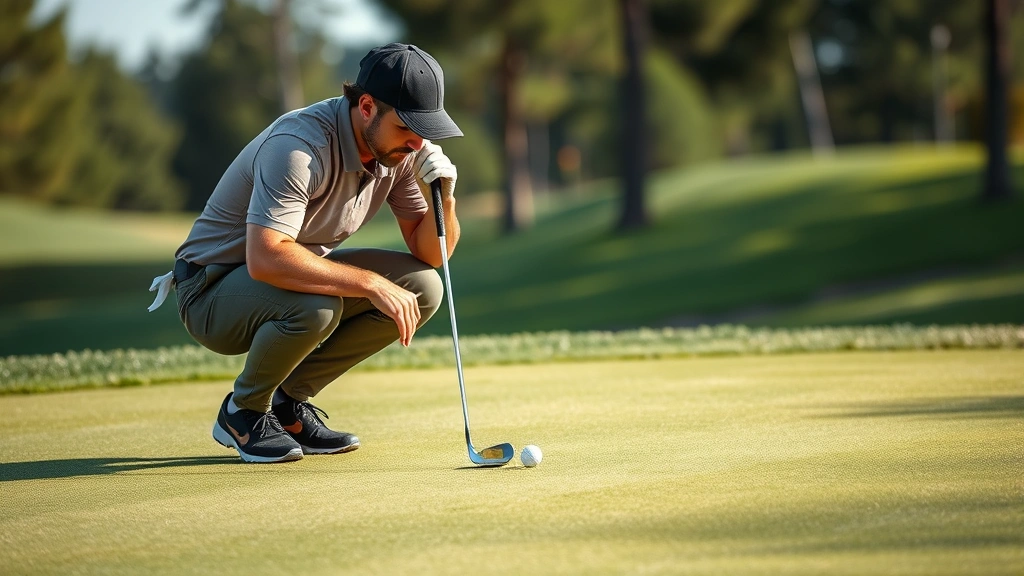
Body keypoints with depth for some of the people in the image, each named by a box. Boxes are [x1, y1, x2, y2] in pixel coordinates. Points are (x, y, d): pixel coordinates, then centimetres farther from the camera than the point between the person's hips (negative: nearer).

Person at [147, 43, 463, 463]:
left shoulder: (400, 149, -6)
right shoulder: (298, 147, -31)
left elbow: (431, 254, 0)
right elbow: (265, 259, -42)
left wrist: (443, 196, -20)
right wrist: (372, 284, -39)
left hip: (301, 278, 8)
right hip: (213, 292, -8)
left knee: (422, 287, -8)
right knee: (312, 306, -38)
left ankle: (287, 400, 2)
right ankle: (243, 412, -6)